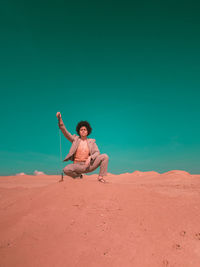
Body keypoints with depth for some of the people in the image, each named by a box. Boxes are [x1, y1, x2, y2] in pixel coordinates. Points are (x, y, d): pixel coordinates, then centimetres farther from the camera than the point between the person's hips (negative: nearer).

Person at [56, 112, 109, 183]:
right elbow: (64, 131, -6)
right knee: (66, 170, -31)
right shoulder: (75, 139, 4)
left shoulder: (91, 141, 6)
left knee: (105, 156, -18)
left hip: (88, 165, 0)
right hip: (77, 165, 0)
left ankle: (100, 176, -7)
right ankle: (78, 176, 2)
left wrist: (90, 158, -21)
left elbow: (97, 152, -1)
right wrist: (60, 118, -18)